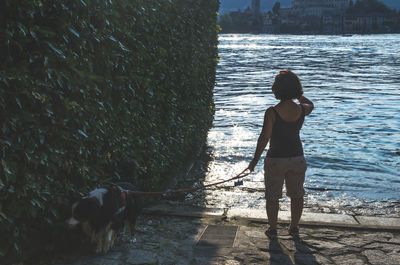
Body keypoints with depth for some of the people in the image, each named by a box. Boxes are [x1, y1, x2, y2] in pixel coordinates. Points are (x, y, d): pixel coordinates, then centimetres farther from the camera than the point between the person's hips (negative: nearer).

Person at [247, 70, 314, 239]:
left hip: (276, 159, -3)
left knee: (272, 196, 12)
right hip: (297, 157, 4)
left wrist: (255, 160, -7)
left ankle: (272, 229, 23)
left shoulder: (272, 112, -18)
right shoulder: (302, 110, -6)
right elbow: (310, 105, 21)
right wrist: (298, 95, 21)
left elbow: (264, 138, -15)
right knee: (297, 195, 19)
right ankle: (294, 228, 31)